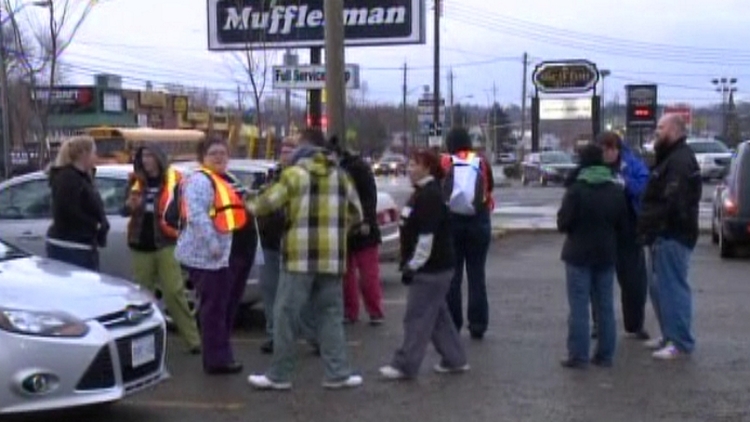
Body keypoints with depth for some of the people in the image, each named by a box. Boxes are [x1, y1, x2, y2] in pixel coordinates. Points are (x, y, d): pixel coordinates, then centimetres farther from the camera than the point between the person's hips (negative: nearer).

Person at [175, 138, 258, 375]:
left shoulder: (228, 179, 21)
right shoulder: (200, 181, -12)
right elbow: (197, 215, -25)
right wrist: (212, 243, -30)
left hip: (235, 255, 11)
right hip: (212, 255, -11)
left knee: (228, 308, 16)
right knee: (214, 308, -6)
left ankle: (221, 356, 26)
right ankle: (217, 360, -1)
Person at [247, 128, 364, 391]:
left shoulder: (295, 173, -5)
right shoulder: (340, 175, 13)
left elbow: (269, 203, -2)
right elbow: (356, 213, 16)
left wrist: (250, 206, 17)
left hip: (300, 256, -5)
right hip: (332, 258, 5)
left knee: (286, 315, 4)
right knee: (330, 315, 12)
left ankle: (279, 375, 9)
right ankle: (338, 374, 10)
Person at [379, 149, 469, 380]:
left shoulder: (430, 196, -18)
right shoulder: (422, 193, 15)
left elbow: (426, 236, -23)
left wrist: (413, 265, -20)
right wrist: (410, 263, 22)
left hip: (431, 269, -11)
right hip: (431, 268, 11)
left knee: (417, 317, -5)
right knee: (438, 315, 16)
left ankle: (405, 366, 0)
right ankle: (455, 359, 24)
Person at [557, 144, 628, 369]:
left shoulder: (575, 190, -14)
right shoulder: (616, 191, 3)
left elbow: (563, 223, -12)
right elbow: (622, 225, 7)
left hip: (579, 255, -5)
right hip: (606, 255, 5)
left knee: (579, 307, -2)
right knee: (605, 306, 11)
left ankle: (578, 356, -2)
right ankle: (605, 355, 14)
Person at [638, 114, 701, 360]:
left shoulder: (680, 161, -16)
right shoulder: (671, 158, 19)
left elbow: (671, 203, -25)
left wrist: (649, 227, -20)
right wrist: (649, 228, 15)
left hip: (673, 236, -11)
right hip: (666, 235, 11)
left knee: (673, 288, -7)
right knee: (660, 287, 16)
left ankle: (681, 342, -2)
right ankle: (669, 335, 26)